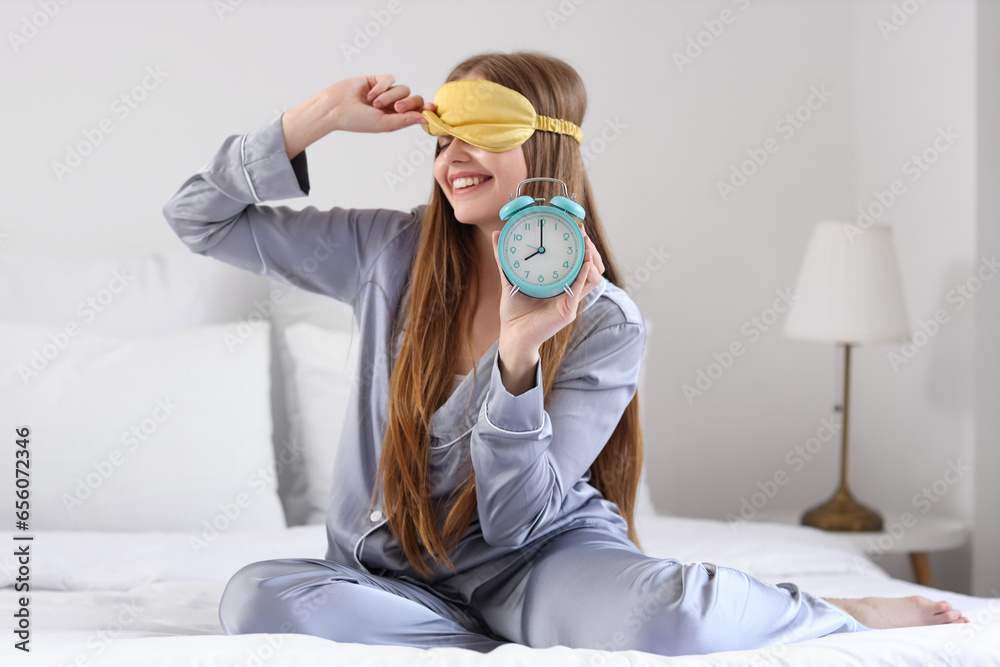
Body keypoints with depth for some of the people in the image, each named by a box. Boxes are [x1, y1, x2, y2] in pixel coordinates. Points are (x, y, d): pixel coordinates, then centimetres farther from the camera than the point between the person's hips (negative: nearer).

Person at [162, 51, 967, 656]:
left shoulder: (605, 324, -10)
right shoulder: (394, 255, -2)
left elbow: (516, 517, -15)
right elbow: (200, 216, 1)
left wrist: (521, 351, -31)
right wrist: (324, 114, -10)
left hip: (539, 559, -3)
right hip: (402, 575, 4)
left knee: (662, 613, -37)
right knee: (256, 596, -30)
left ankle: (837, 615, -5)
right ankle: (520, 650, -18)